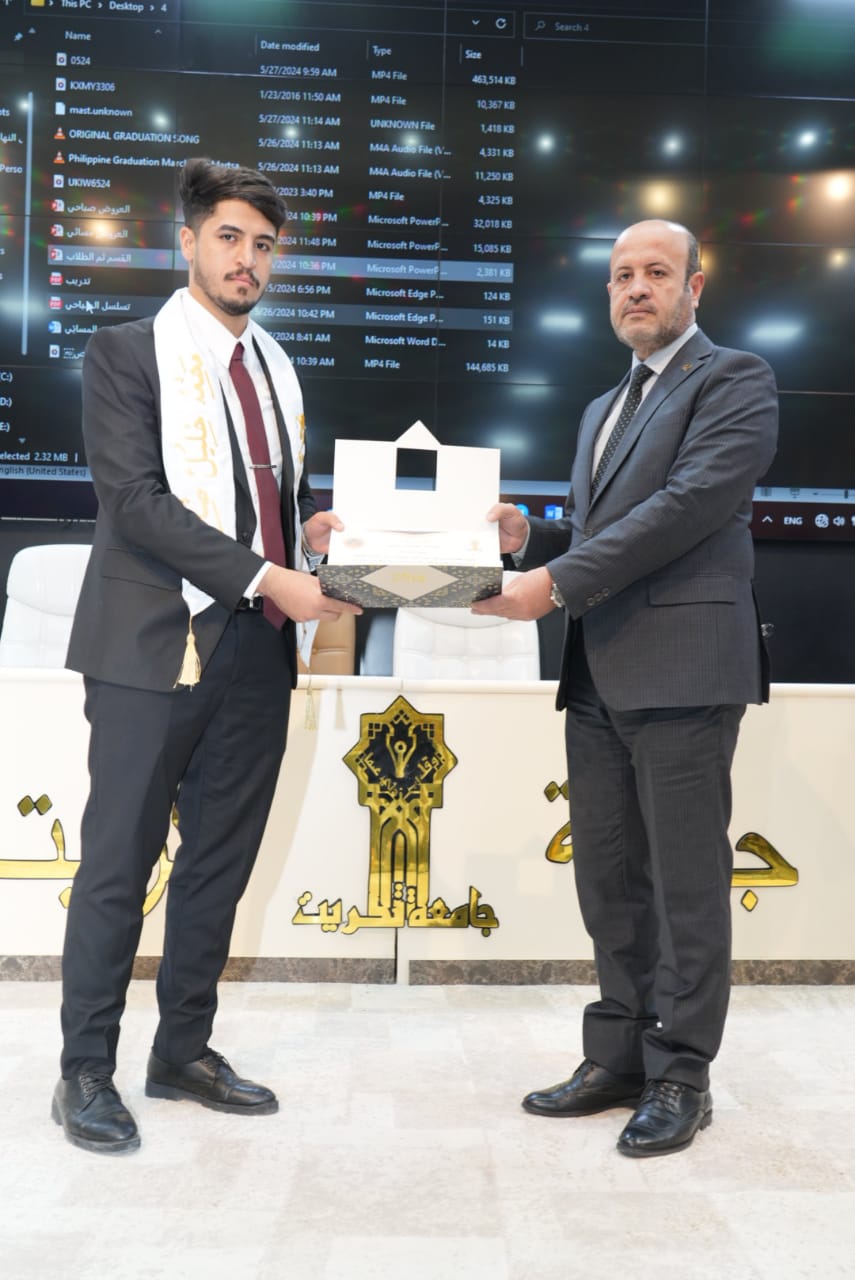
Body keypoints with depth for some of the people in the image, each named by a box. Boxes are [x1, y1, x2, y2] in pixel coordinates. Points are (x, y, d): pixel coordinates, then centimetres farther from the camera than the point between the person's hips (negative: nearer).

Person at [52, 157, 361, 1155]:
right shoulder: (126, 353, -2)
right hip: (155, 649, -6)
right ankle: (86, 1071, 17)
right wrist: (266, 577, -21)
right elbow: (136, 501, -14)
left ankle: (184, 1051, 27)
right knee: (119, 865, 2)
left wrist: (314, 526, 0)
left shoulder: (275, 365, 17)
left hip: (256, 653, 6)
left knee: (220, 863, 12)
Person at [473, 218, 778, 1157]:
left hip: (684, 668, -8)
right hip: (600, 673, 8)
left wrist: (558, 583, -18)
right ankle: (619, 1056, 24)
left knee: (685, 880, 0)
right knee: (610, 879, 12)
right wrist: (530, 538, 2)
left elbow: (689, 504, -15)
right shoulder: (603, 410, 24)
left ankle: (680, 1076, 12)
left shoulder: (734, 381, -1)